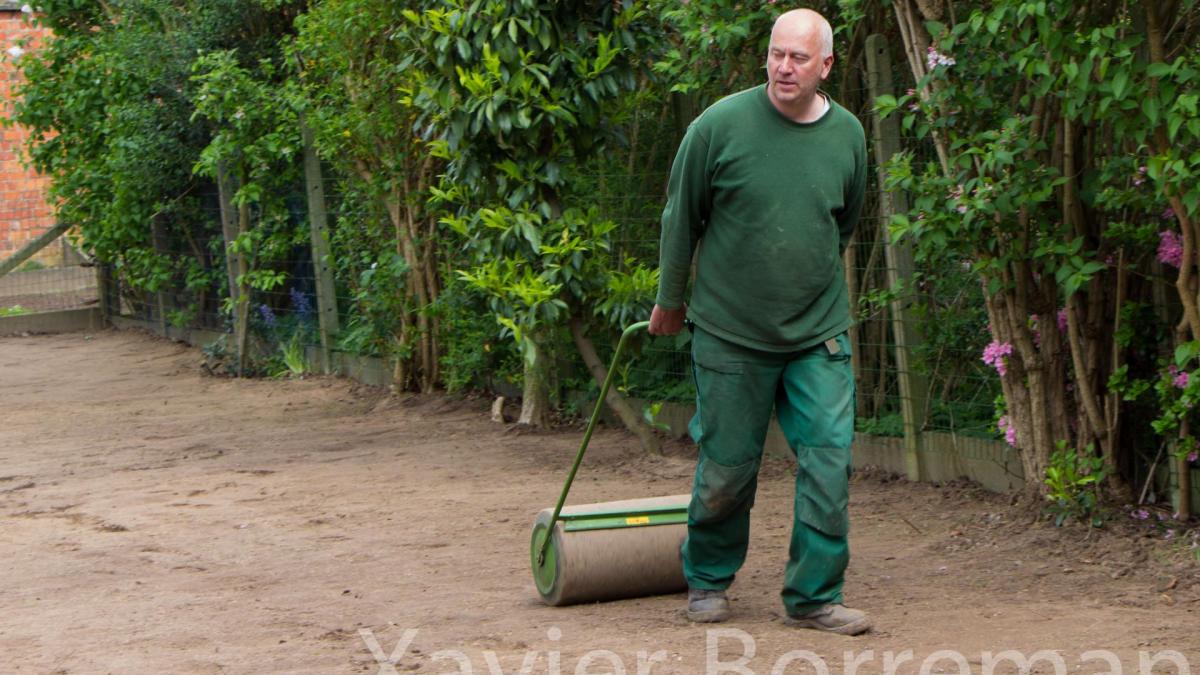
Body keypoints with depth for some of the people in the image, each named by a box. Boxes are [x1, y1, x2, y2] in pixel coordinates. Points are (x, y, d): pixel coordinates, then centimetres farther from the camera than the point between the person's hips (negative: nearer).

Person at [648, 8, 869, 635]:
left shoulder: (847, 135, 0)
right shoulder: (720, 124, -10)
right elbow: (681, 218, 2)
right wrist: (670, 301, 10)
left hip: (819, 333, 3)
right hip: (730, 331, -2)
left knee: (828, 460, -4)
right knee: (726, 466, 6)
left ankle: (814, 595, 8)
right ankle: (707, 580, 29)